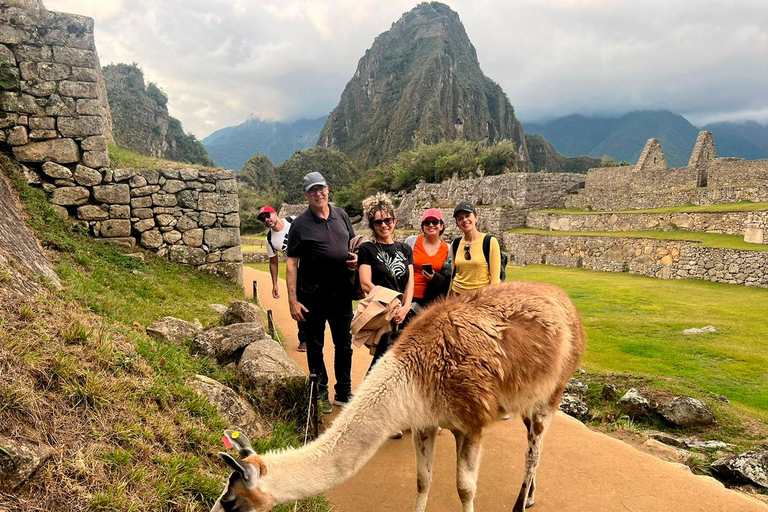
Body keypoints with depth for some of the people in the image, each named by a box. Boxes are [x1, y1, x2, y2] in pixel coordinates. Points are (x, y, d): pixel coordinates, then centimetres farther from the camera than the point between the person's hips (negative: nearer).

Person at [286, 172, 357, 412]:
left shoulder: (341, 215, 7)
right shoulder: (300, 224, -6)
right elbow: (291, 264, -7)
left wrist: (356, 258, -3)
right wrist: (293, 300, -13)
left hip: (342, 293, 4)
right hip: (313, 295, -4)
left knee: (344, 344, 14)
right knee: (314, 347, 8)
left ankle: (343, 392, 30)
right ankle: (320, 394, 25)